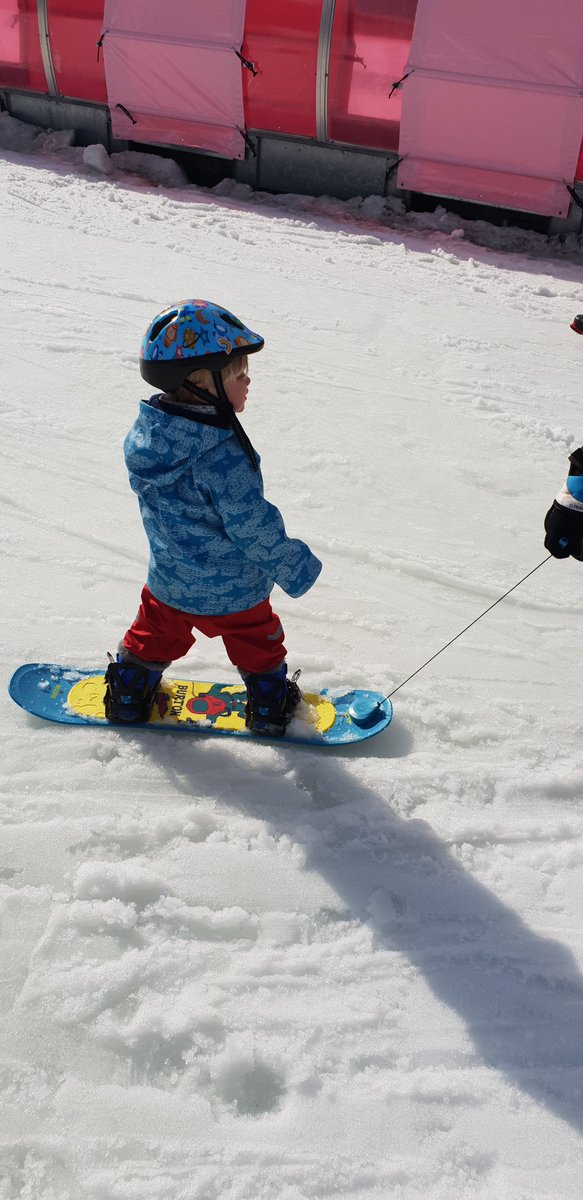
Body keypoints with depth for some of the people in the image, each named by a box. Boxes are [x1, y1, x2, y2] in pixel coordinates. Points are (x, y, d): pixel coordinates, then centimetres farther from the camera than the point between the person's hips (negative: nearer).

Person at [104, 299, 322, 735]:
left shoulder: (145, 433, -12)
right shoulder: (225, 459, -36)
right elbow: (255, 528, -28)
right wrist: (296, 568, -12)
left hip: (168, 581, 6)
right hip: (232, 593, -5)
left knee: (155, 635, 30)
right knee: (258, 646, 22)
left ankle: (128, 696, 47)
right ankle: (270, 707, 42)